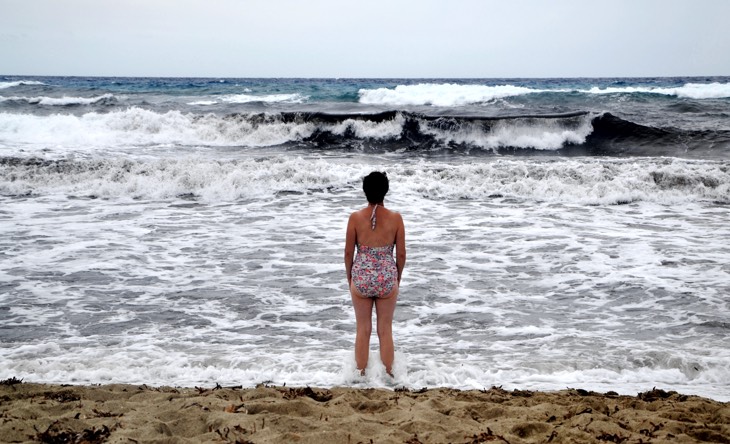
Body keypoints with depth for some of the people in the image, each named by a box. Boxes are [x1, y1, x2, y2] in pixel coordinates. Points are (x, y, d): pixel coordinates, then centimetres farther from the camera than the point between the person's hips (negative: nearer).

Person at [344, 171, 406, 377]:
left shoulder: (355, 217, -7)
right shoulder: (395, 218, -6)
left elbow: (348, 252, -2)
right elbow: (401, 254, -1)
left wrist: (350, 277, 14)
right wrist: (397, 277, 15)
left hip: (361, 278, 0)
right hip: (387, 279, 0)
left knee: (363, 329, 13)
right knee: (385, 330, 12)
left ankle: (361, 374, 21)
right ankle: (388, 374, 19)